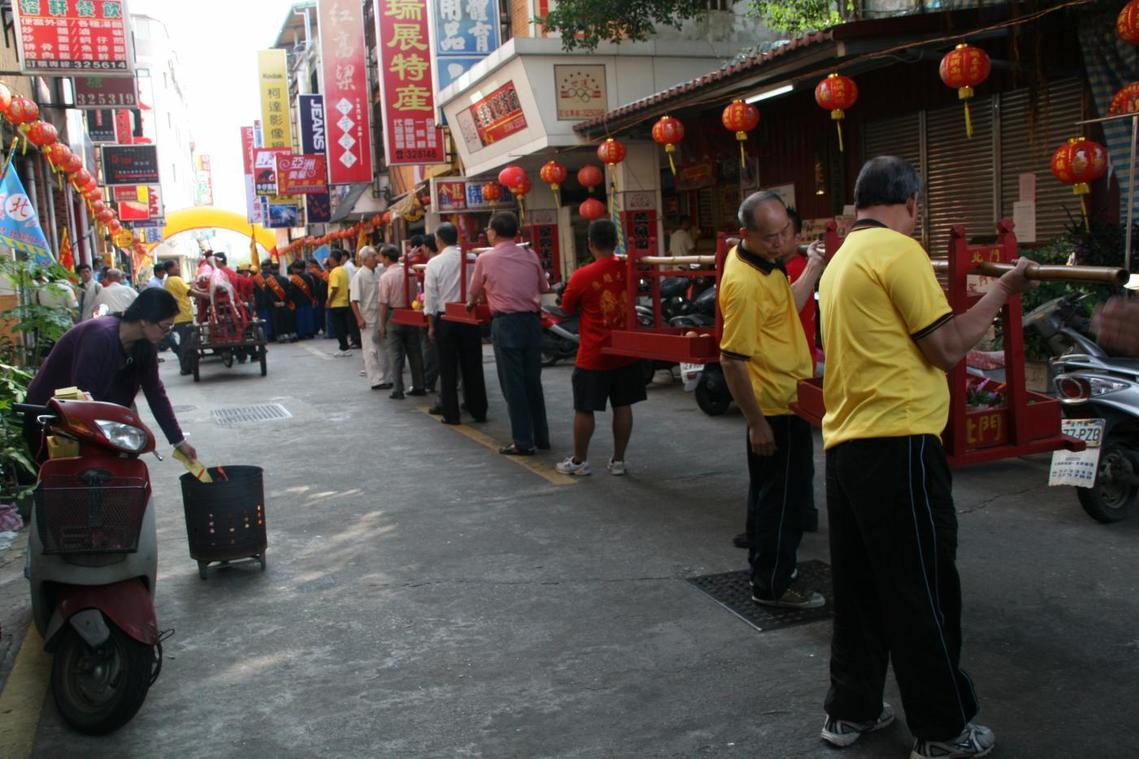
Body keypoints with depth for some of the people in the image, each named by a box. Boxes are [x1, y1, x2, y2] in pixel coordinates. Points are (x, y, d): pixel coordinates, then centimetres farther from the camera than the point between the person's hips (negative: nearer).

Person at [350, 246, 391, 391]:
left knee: (382, 349, 11)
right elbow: (354, 300, -14)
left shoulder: (377, 274, 8)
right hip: (368, 319, -7)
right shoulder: (359, 276, -11)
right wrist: (359, 319, -18)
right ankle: (376, 380, 2)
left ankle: (383, 378, 20)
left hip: (380, 317, 7)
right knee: (371, 351, -1)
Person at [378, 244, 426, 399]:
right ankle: (418, 386, 15)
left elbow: (383, 303, -11)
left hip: (394, 316, -4)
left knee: (396, 354, 2)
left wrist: (382, 325, -4)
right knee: (414, 352, 10)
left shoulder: (385, 277, -12)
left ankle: (398, 390, 2)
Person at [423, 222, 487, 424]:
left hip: (445, 319, -1)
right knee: (473, 366, 9)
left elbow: (430, 297, -4)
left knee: (448, 368, 6)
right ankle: (478, 411, 15)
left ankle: (450, 414, 10)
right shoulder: (472, 259, -5)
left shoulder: (434, 263, -7)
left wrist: (431, 325, 2)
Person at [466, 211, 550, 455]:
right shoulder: (530, 256, 6)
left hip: (505, 323, -4)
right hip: (531, 322, 4)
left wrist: (470, 304, 33)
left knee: (513, 385, 2)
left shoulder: (485, 259, -3)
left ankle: (523, 442, 4)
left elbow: (474, 292, 11)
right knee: (533, 382, 13)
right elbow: (544, 288, 18)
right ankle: (541, 437, 21)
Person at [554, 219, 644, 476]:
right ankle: (618, 460, 18)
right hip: (625, 352, 4)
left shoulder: (582, 276, -14)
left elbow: (567, 309, 1)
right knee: (622, 406, 11)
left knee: (584, 409, 7)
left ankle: (579, 461, 17)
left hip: (593, 356, -4)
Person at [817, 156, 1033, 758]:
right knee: (923, 591, 3)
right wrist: (1000, 293, 2)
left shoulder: (842, 257, 17)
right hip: (898, 443, -9)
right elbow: (947, 348, -10)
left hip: (845, 442, 9)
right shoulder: (899, 250, -10)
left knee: (860, 587, 16)